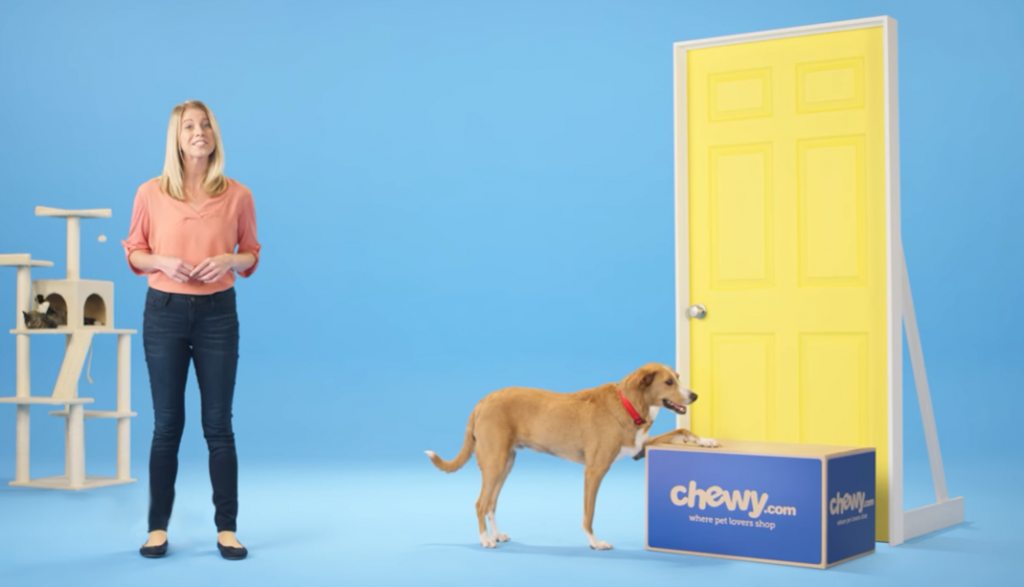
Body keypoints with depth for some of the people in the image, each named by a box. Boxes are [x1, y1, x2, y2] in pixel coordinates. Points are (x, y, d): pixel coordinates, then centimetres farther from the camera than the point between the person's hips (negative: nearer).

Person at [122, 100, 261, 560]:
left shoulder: (237, 195, -1)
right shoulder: (151, 193, -2)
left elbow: (251, 253, 8)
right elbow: (134, 252, 6)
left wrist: (230, 261, -13)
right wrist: (163, 262, -14)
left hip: (217, 313, 0)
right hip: (164, 311, 0)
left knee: (218, 424, 3)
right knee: (167, 423, 4)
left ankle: (226, 529, 12)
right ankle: (158, 528, 16)